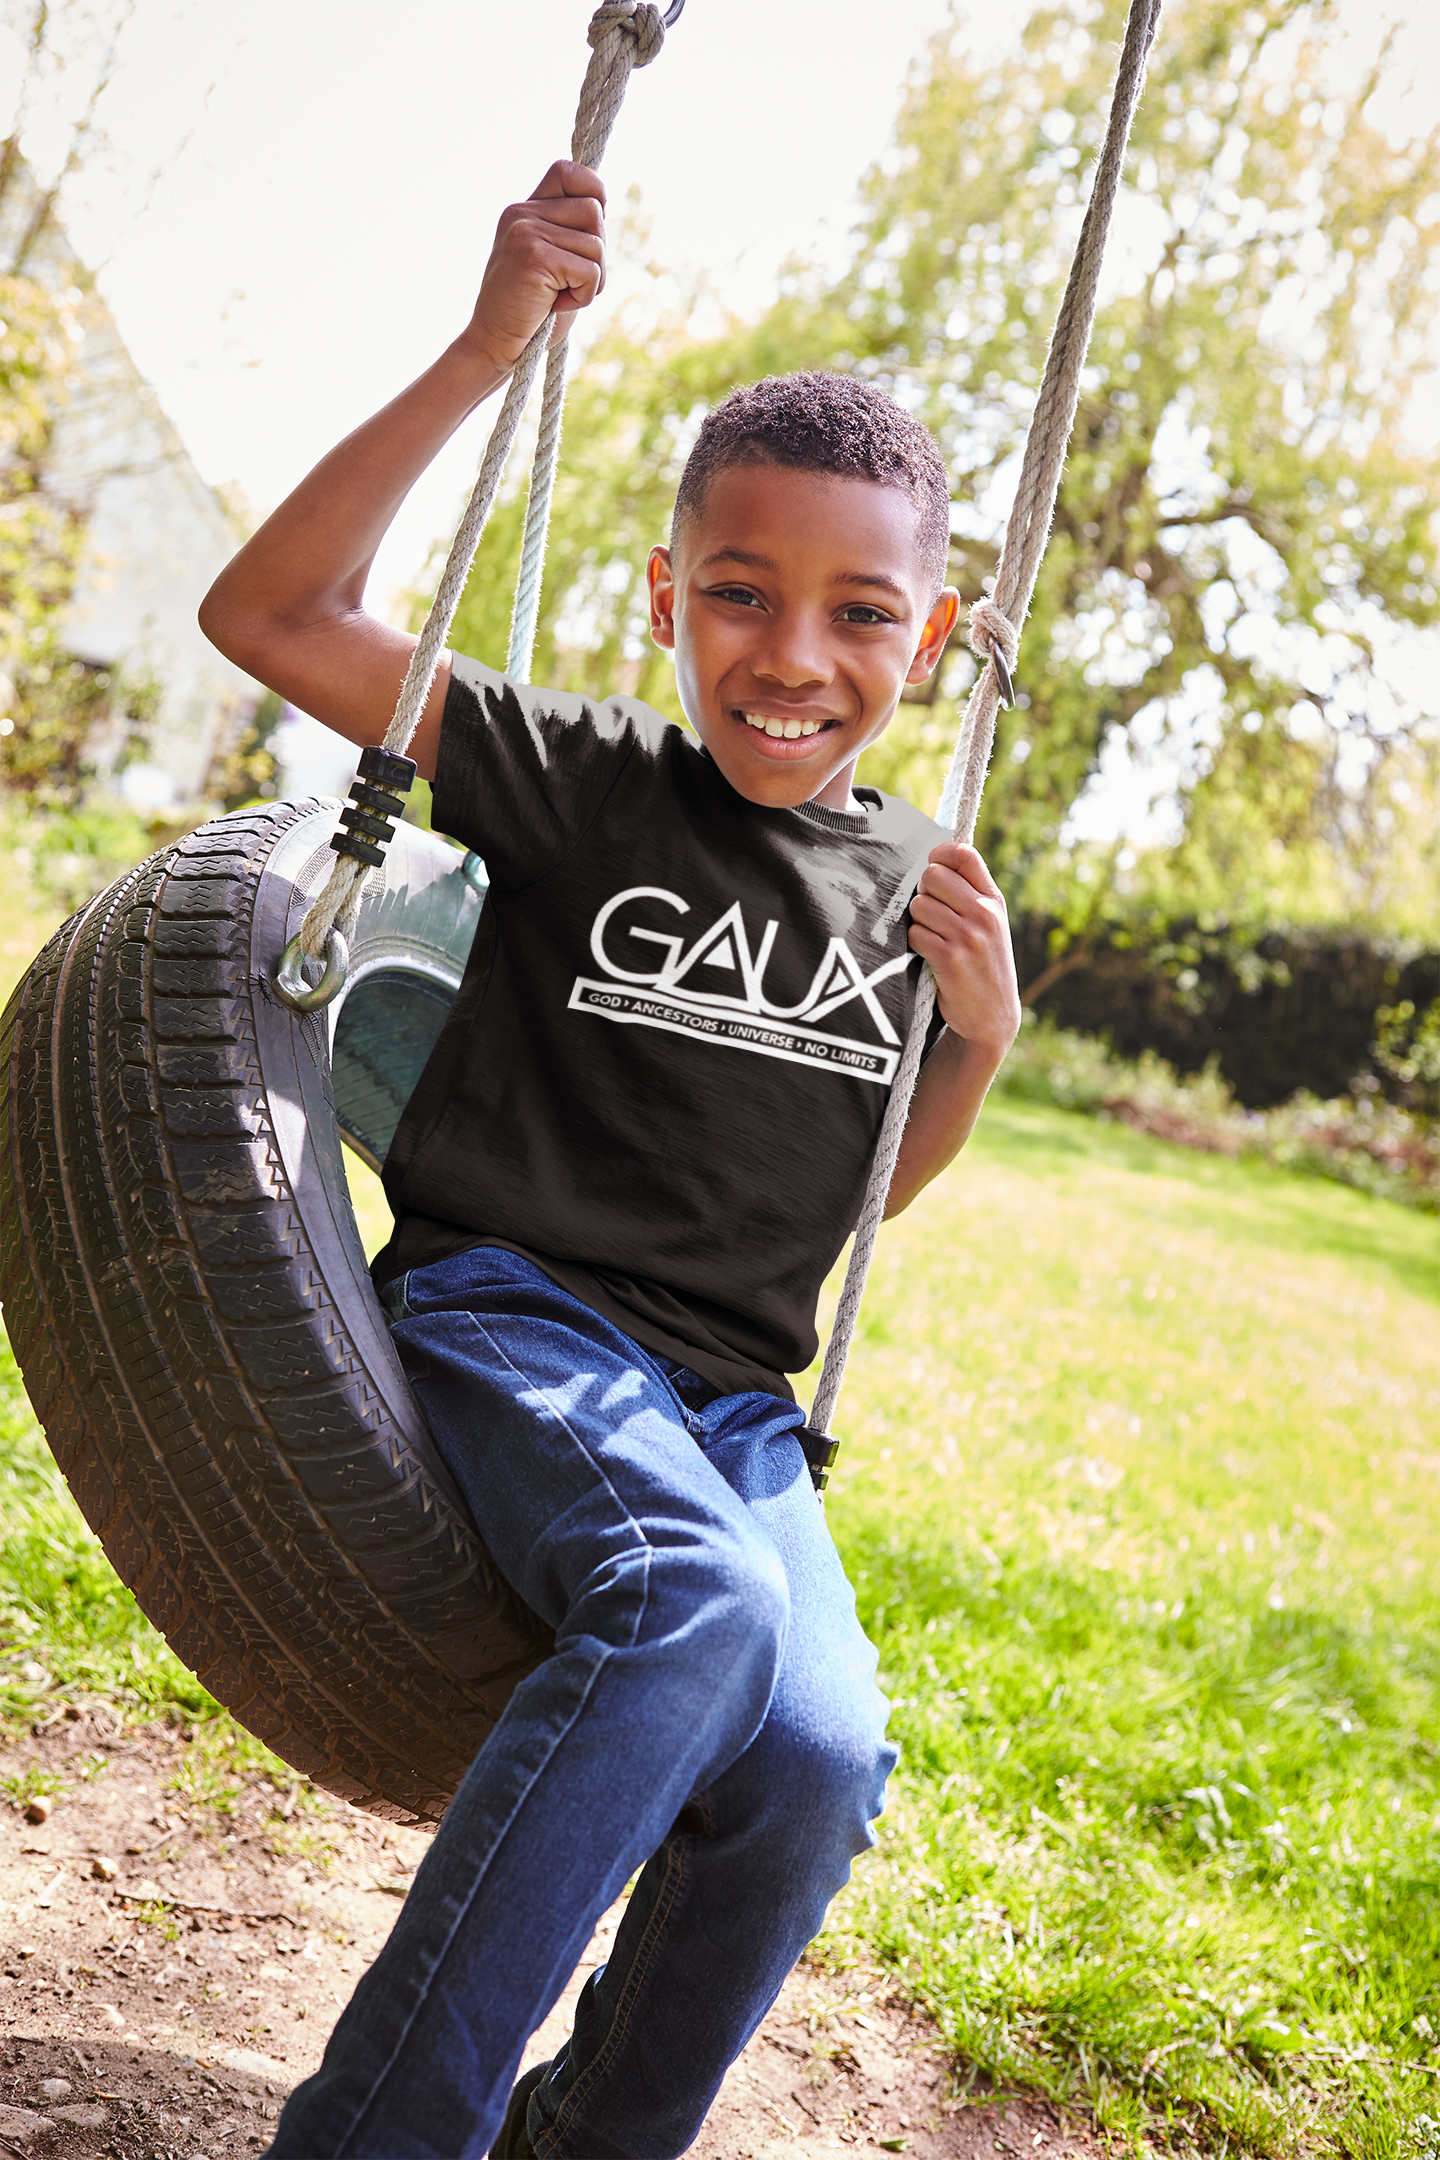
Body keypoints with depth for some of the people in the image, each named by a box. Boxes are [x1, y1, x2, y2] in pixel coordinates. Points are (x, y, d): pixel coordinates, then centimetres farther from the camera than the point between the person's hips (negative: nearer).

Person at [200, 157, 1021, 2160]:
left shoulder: (919, 888, 7)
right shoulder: (588, 779, -4)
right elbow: (269, 616, -10)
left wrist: (983, 1038, -1)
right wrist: (484, 357, -17)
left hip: (730, 1393, 5)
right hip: (509, 1312, -4)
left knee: (821, 1759, -20)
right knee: (698, 1601, -34)